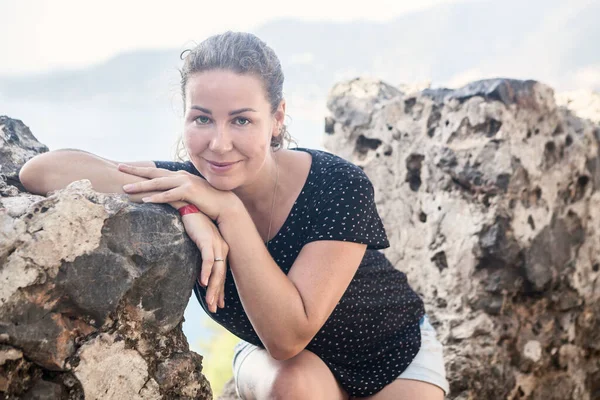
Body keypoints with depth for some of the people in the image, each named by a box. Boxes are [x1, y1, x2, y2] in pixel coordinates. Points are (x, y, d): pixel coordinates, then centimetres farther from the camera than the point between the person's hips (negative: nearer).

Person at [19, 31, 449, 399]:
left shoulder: (339, 185, -31)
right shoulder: (187, 186, -24)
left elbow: (288, 335, -35)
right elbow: (40, 170, -34)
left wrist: (229, 210, -42)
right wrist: (188, 210, -41)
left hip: (396, 355, -1)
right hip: (275, 360, 1)